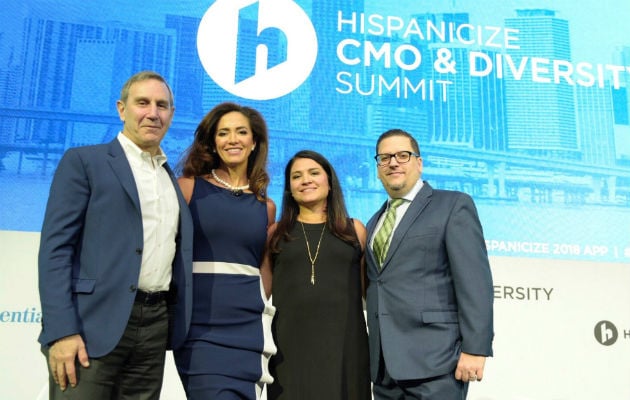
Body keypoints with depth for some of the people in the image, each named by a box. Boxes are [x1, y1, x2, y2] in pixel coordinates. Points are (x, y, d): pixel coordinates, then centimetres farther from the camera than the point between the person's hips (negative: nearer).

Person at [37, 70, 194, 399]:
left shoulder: (173, 180, 18)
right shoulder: (83, 161, 1)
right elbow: (55, 247, -7)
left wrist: (176, 325, 11)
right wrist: (61, 331, -15)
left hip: (155, 325, 5)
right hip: (94, 323, -5)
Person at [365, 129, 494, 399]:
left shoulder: (453, 205, 0)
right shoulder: (375, 222, 19)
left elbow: (474, 281, -9)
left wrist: (475, 348, -16)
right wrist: (375, 358, 13)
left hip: (434, 360, -6)